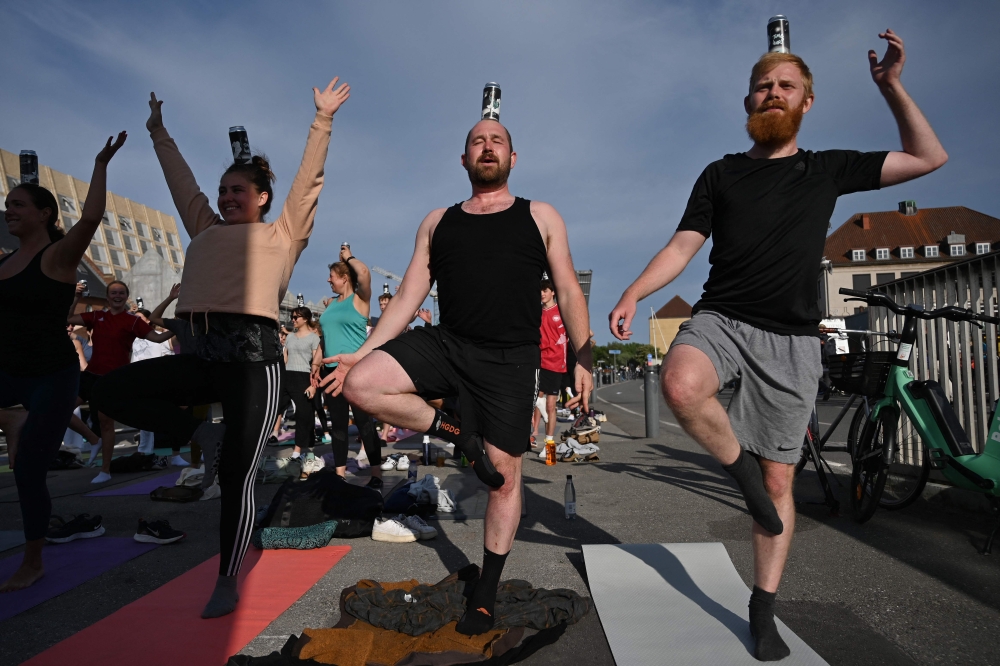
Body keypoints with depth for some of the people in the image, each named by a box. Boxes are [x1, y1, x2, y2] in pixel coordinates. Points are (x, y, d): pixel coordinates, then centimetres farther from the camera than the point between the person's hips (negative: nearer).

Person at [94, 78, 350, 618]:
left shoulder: (281, 234, 9)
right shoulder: (206, 230, 24)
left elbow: (308, 180, 5)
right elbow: (181, 183, 35)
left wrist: (322, 121, 4)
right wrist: (158, 134, 44)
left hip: (254, 357, -6)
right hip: (204, 356, 6)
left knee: (235, 475, -4)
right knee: (113, 388, -5)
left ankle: (227, 583, 12)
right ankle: (202, 434, 4)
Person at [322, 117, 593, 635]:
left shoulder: (540, 218, 8)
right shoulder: (437, 223, 14)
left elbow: (568, 291, 5)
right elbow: (409, 295, 11)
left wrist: (582, 357, -6)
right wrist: (364, 352, 3)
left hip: (510, 360, -2)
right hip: (445, 344, 3)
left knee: (504, 475, 1)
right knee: (360, 384, -19)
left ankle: (485, 595, 21)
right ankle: (458, 434, 1)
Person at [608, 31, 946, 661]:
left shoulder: (828, 169, 14)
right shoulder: (721, 173, 12)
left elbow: (929, 158, 20)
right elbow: (681, 246, 5)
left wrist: (891, 85, 13)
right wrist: (632, 296, -10)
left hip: (792, 340, 1)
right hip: (721, 319, 0)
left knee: (780, 479, 4)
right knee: (682, 384, -37)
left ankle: (764, 609, 20)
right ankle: (742, 468, -8)